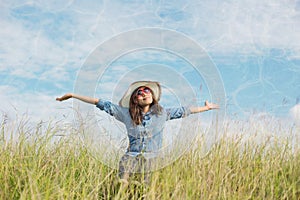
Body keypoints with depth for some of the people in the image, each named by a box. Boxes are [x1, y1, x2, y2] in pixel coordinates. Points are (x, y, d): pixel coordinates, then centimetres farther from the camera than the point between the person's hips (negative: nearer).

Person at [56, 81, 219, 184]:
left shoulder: (162, 113, 9)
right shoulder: (126, 114, 5)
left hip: (154, 160, 1)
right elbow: (102, 104, 4)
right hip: (131, 159, -1)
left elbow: (184, 111, 19)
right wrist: (73, 96, 5)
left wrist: (206, 108, 26)